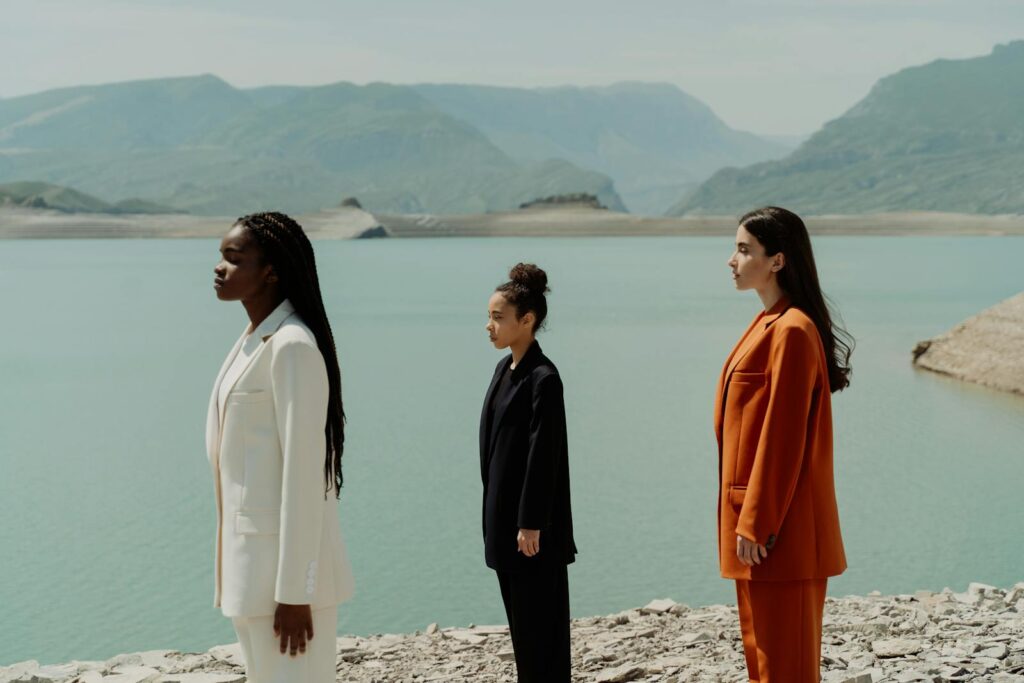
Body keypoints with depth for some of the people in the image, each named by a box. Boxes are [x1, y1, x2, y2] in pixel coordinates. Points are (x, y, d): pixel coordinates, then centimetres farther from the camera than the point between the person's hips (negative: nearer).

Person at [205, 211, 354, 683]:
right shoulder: (254, 340, 12)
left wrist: (294, 590, -21)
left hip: (286, 560, -9)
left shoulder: (292, 346, -16)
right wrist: (236, 572, 18)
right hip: (251, 556, 9)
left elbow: (304, 471, -20)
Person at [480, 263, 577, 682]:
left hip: (531, 522, -9)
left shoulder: (543, 378, -17)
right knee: (519, 616, 15)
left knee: (540, 619, 0)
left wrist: (531, 524, -18)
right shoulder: (505, 368, 10)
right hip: (503, 514, 9)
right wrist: (496, 514, 17)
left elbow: (544, 455, -19)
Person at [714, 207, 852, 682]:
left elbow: (782, 438, -20)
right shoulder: (768, 325, 13)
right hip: (757, 518, 10)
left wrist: (755, 524, -19)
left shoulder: (791, 332, -17)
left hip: (780, 532, -10)